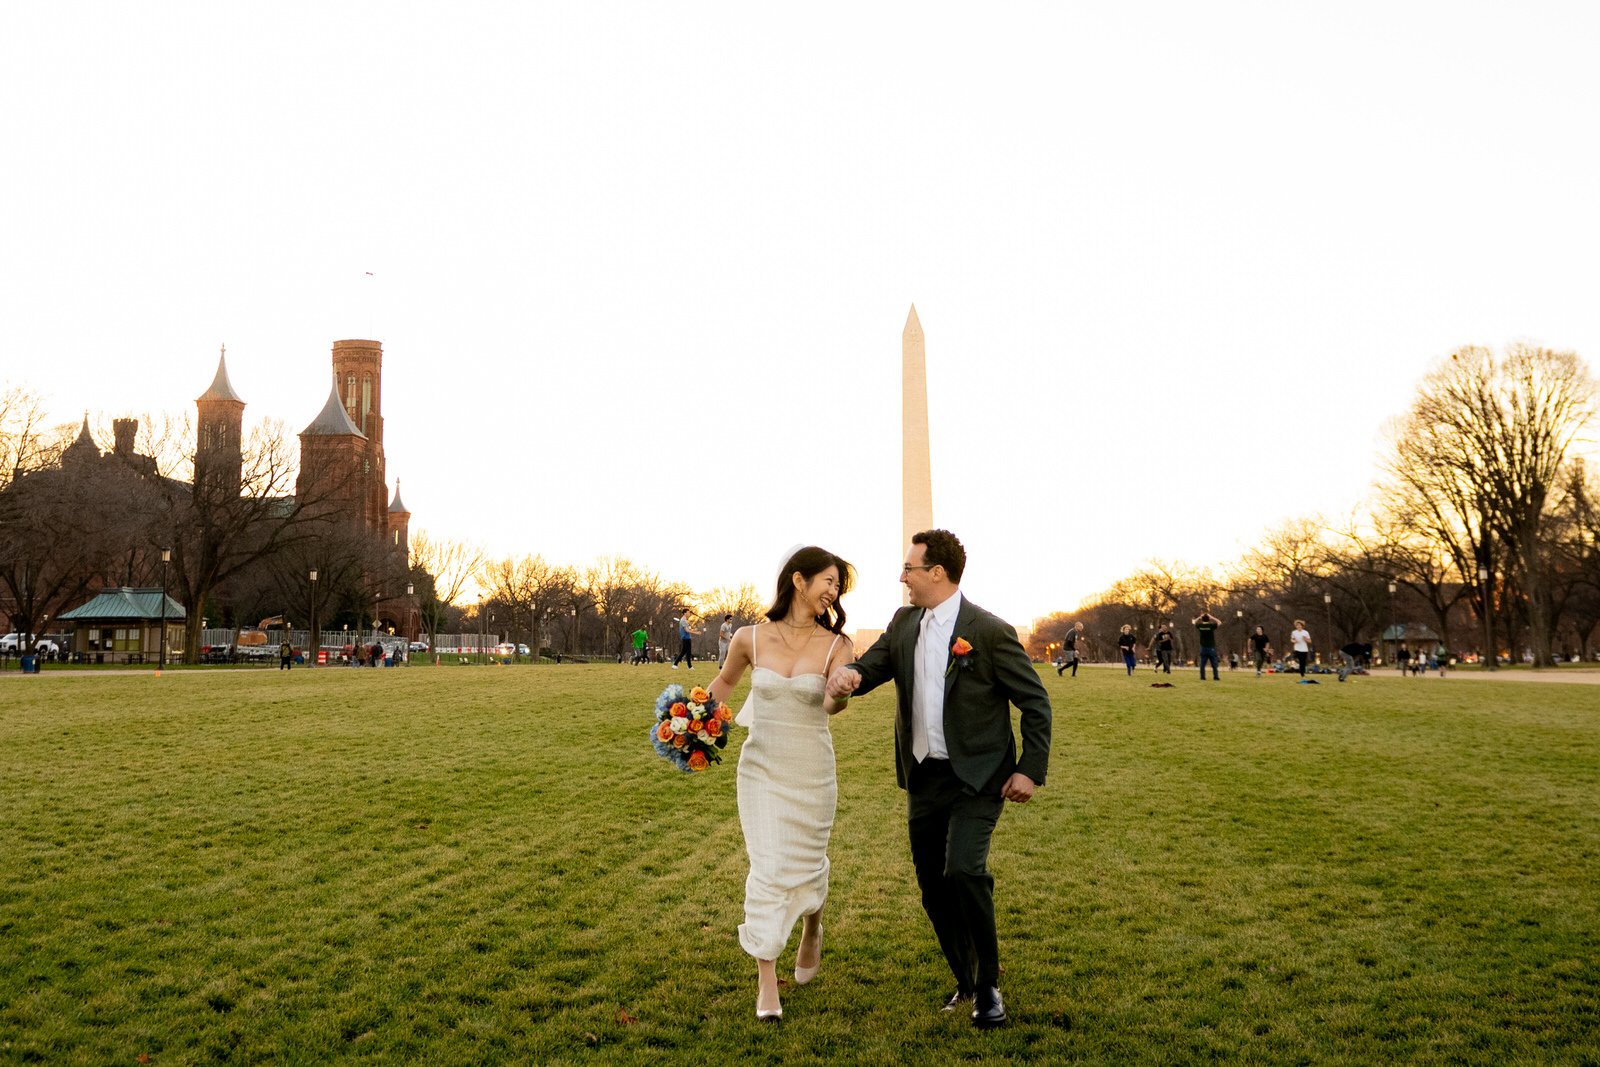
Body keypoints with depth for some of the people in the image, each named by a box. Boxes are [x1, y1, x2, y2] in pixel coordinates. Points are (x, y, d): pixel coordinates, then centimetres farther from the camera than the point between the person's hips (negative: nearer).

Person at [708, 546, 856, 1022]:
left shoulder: (835, 646, -9)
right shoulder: (750, 639, -6)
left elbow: (833, 702, -27)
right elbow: (724, 683, 14)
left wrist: (842, 695, -50)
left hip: (812, 771, 1)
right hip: (761, 768, 0)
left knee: (808, 860, 16)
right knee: (768, 867, -5)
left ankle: (811, 931, 49)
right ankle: (766, 980, 6)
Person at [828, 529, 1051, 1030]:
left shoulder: (989, 631, -12)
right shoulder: (905, 623, 6)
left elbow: (1035, 702, -7)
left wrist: (1031, 769, -11)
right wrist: (850, 673, -21)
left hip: (975, 779, -6)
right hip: (923, 778, 6)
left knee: (963, 871, -23)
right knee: (933, 886, 11)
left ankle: (988, 986, -5)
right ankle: (965, 982, 31)